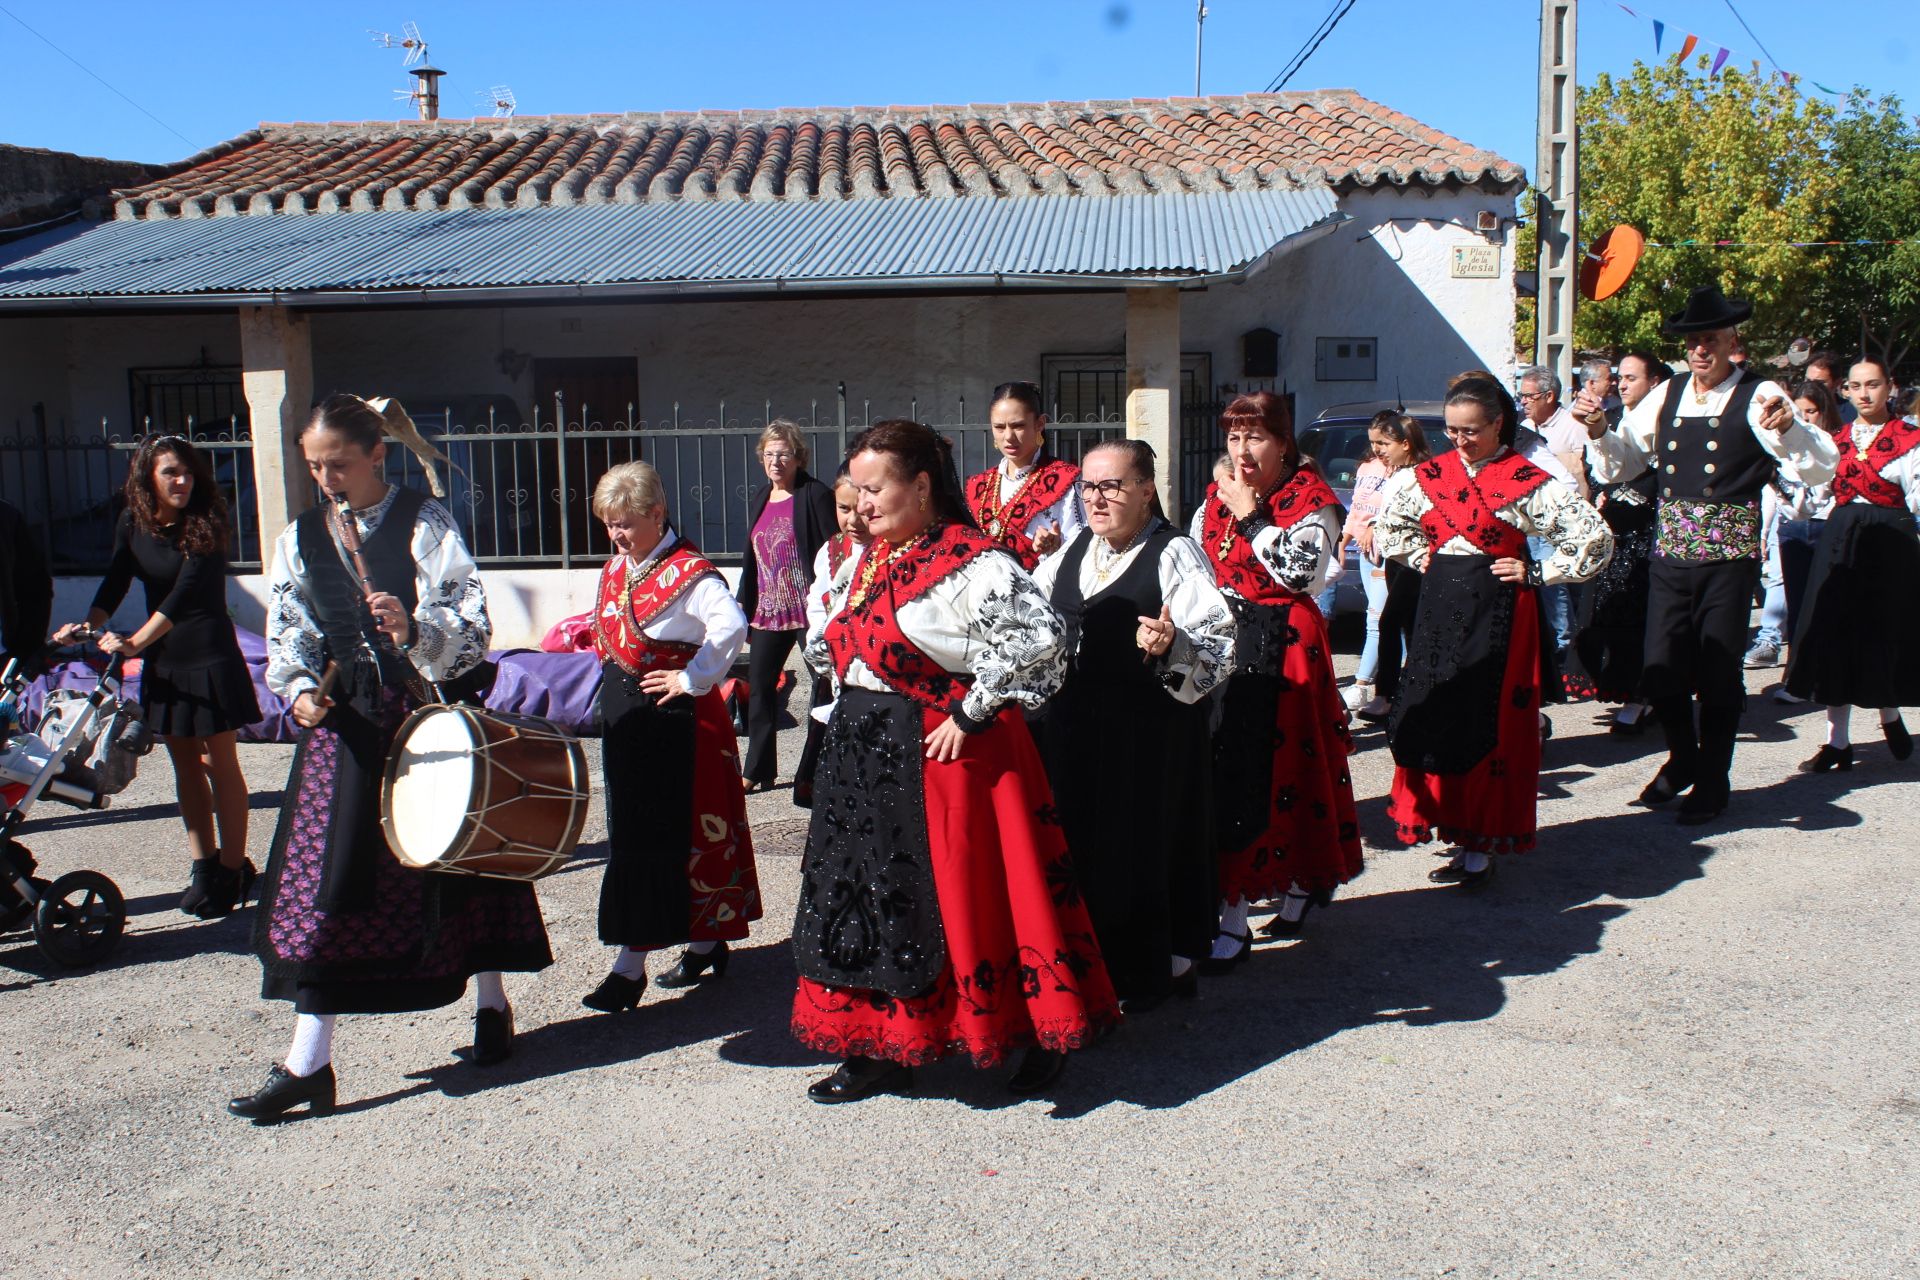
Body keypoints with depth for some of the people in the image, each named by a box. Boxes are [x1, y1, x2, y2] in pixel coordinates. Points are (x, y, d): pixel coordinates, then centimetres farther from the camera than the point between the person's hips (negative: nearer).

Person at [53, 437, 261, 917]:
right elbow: (115, 581, 3)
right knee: (185, 765, 11)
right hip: (163, 660, 6)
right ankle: (204, 865, 20)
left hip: (209, 656, -6)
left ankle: (234, 869, 7)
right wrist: (90, 623, -16)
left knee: (219, 764, -1)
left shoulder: (205, 523, -13)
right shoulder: (133, 524, 4)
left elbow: (186, 592, -21)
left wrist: (135, 642, -28)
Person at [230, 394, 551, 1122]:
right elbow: (287, 635, 6)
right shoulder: (301, 539, 8)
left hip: (427, 715, -3)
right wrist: (300, 689, -14)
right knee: (320, 880, -1)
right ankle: (308, 1063, 5)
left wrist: (414, 630, -31)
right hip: (343, 724, 3)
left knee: (457, 857, 8)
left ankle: (491, 1004, 31)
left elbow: (472, 624, -12)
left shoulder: (424, 523, -5)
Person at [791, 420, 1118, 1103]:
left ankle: (1040, 1035, 18)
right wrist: (857, 712, 11)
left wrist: (970, 714, -21)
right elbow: (828, 647, 25)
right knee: (869, 897, 12)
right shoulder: (864, 563, 11)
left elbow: (1040, 639, -26)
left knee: (956, 895, -1)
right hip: (863, 759, 9)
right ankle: (880, 1049, 24)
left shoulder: (970, 560, -16)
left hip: (942, 752, -8)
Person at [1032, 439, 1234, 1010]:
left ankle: (1149, 969, 18)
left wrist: (1170, 645, -33)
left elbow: (1218, 646, -14)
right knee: (1082, 841, 11)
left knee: (1143, 843, 2)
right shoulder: (1071, 551, 12)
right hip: (1074, 725, 6)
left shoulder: (1175, 553, -7)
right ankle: (1094, 961, 28)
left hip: (1150, 732, -6)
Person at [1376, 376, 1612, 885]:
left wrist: (1536, 573, -9)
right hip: (1439, 611, 5)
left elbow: (1596, 537, -9)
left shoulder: (1527, 481, -9)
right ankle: (1455, 826, 19)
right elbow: (1387, 523, 25)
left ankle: (1481, 846, 6)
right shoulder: (1428, 475, 7)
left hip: (1498, 614, -5)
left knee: (1492, 727, -1)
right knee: (1435, 722, 6)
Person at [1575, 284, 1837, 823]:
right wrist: (1598, 431, -3)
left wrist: (1788, 426, -33)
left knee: (1718, 676, 5)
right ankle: (1684, 757, 34)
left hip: (1729, 557, -4)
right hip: (1669, 553, 4)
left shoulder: (1759, 396, -5)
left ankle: (1712, 783, 24)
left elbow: (1818, 468, -15)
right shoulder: (1666, 397, 10)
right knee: (1660, 675, 6)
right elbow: (1619, 465, 16)